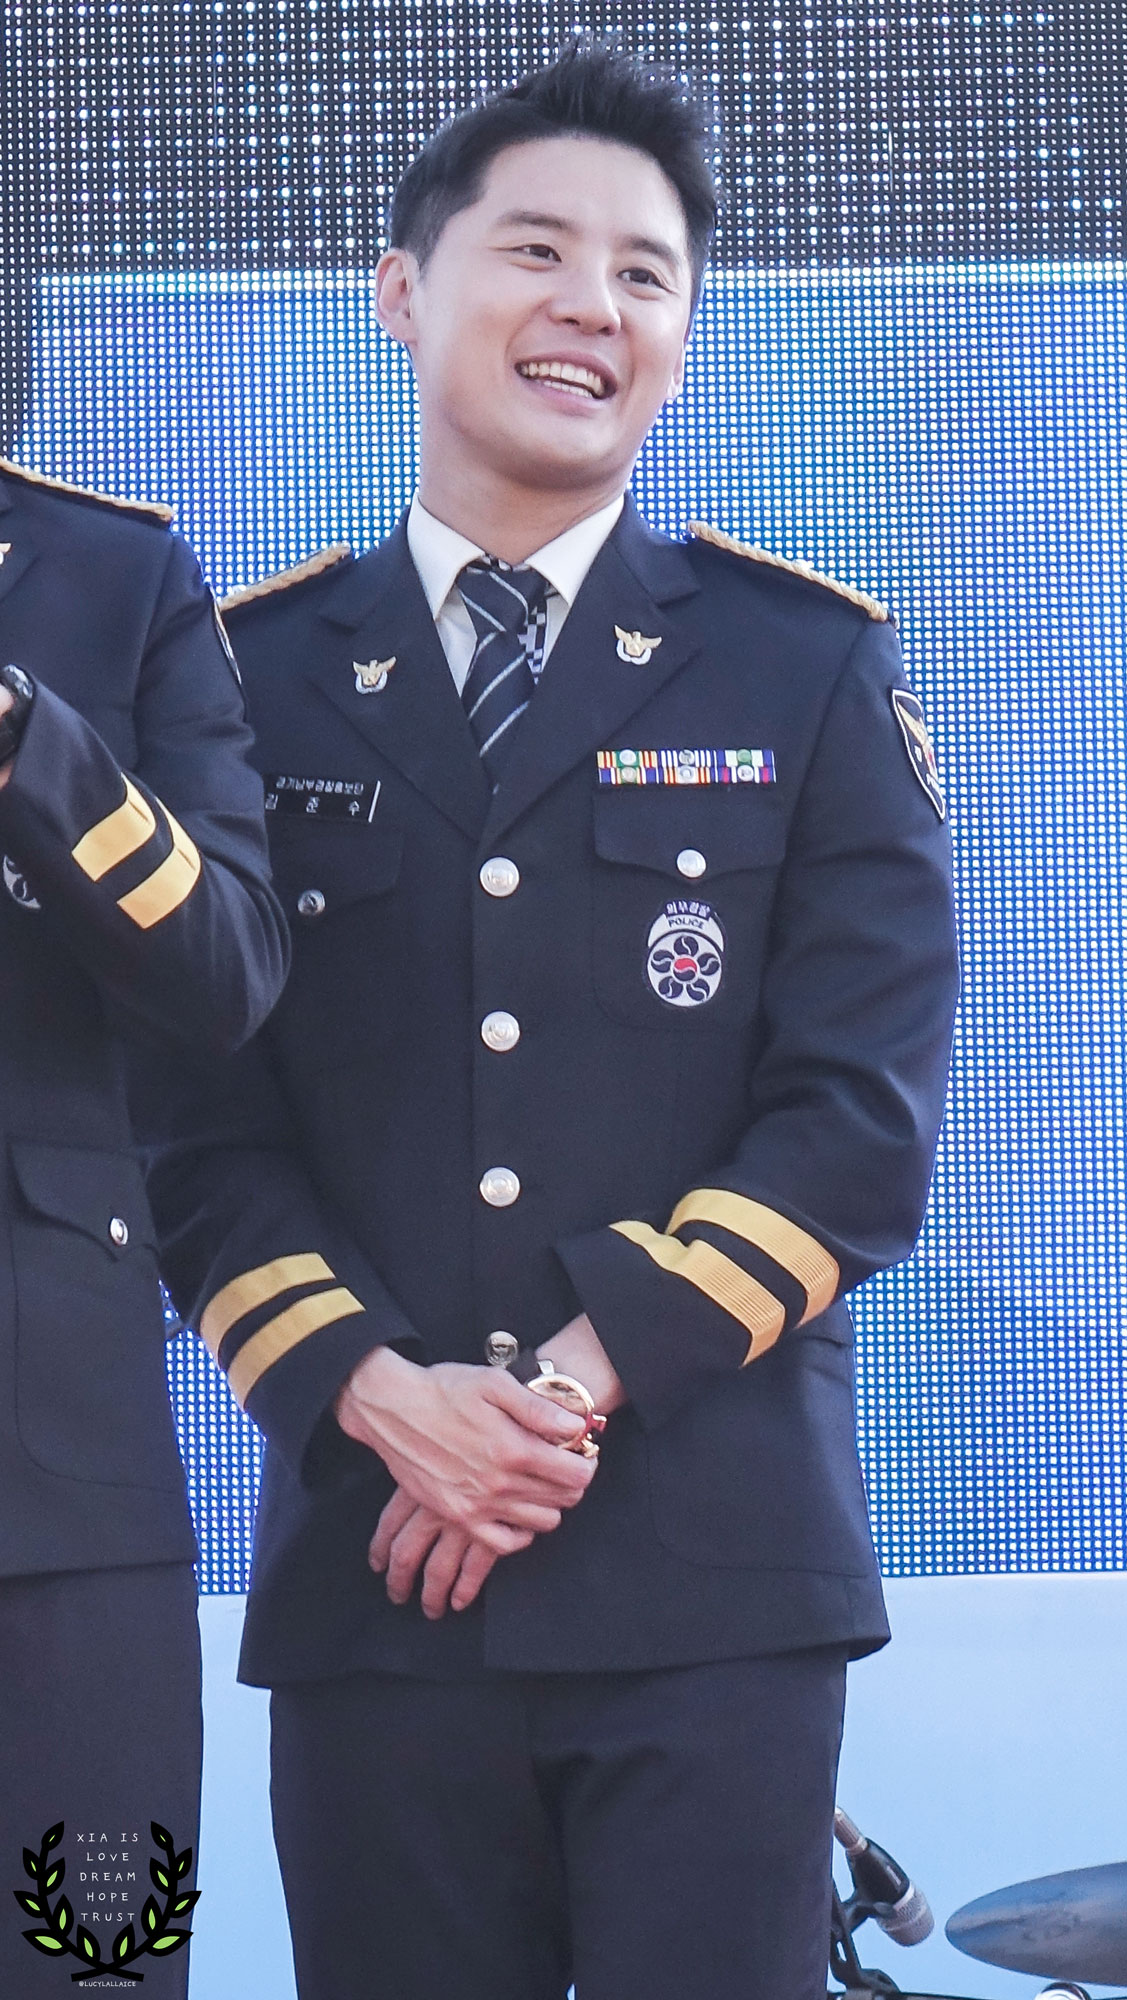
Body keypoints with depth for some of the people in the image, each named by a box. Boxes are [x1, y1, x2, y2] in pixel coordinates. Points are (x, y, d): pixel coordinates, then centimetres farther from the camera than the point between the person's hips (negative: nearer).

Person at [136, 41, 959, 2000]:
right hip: (369, 1577, 1)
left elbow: (863, 1116, 0)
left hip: (712, 1579, -1)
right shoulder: (256, 671, 10)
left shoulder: (811, 667, 8)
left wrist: (586, 1381, -10)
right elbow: (202, 1124, 5)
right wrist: (375, 1395, -12)